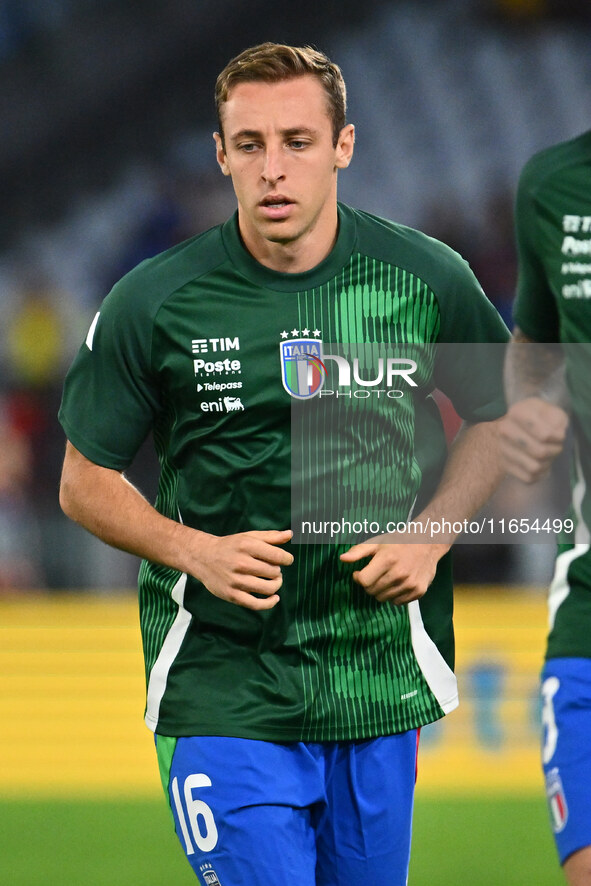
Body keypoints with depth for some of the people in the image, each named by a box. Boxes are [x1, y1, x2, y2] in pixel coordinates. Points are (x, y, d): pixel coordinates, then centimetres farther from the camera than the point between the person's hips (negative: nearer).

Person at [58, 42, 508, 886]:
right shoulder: (153, 303, -7)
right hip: (220, 696, -2)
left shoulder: (427, 279, -2)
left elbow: (498, 417, 15)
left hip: (381, 687, 2)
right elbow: (86, 482, 3)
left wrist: (432, 533, -1)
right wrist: (198, 552, -13)